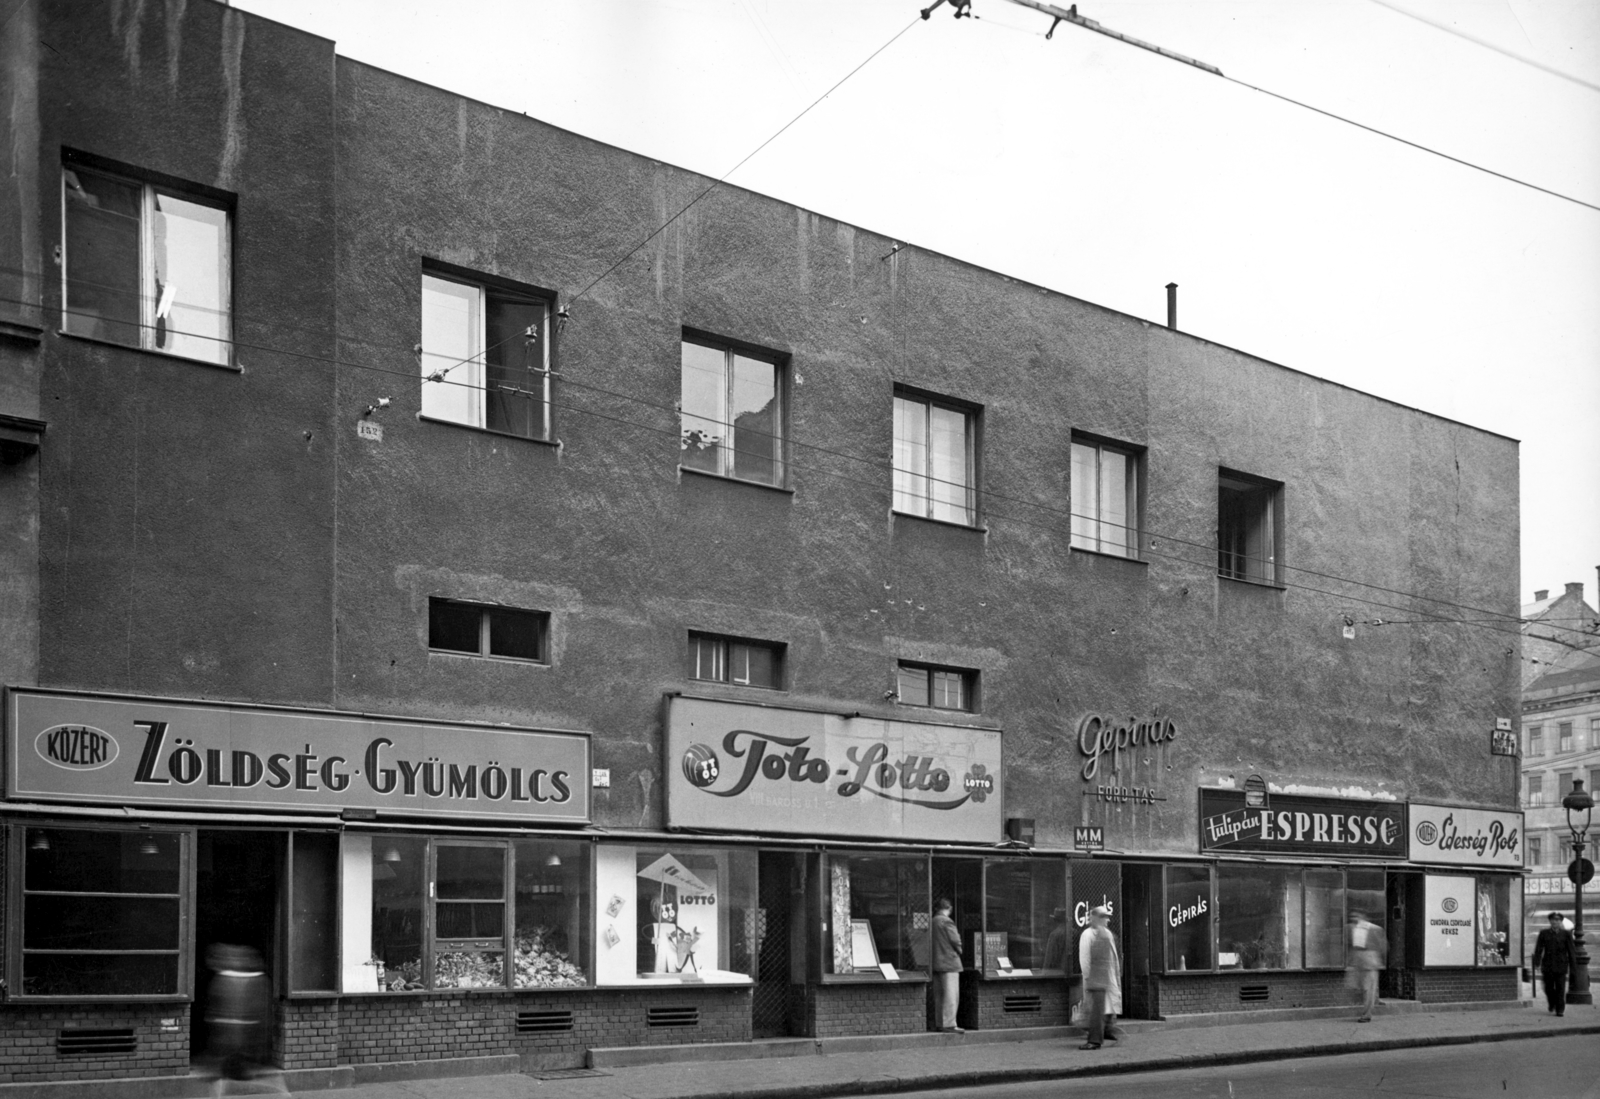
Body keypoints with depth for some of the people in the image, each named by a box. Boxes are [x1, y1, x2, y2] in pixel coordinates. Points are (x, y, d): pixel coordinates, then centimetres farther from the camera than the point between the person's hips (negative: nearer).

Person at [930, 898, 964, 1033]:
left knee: (939, 995, 11)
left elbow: (932, 942, 12)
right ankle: (949, 1023, -13)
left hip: (935, 963, 8)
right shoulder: (947, 922, -11)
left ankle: (941, 1023, 14)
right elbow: (955, 941, -13)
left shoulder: (932, 922, 10)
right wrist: (959, 952, 6)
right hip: (949, 962, -8)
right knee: (950, 994, -8)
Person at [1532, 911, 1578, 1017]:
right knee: (1548, 988, 7)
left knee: (1560, 988, -5)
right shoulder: (1544, 933, 4)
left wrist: (1572, 965, 0)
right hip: (1547, 965, 1)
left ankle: (1560, 1010, 1)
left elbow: (1571, 950, 3)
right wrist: (1537, 963, -6)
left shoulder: (1566, 934, 2)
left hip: (1561, 965, -1)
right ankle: (1552, 1004, 33)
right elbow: (1538, 949, 2)